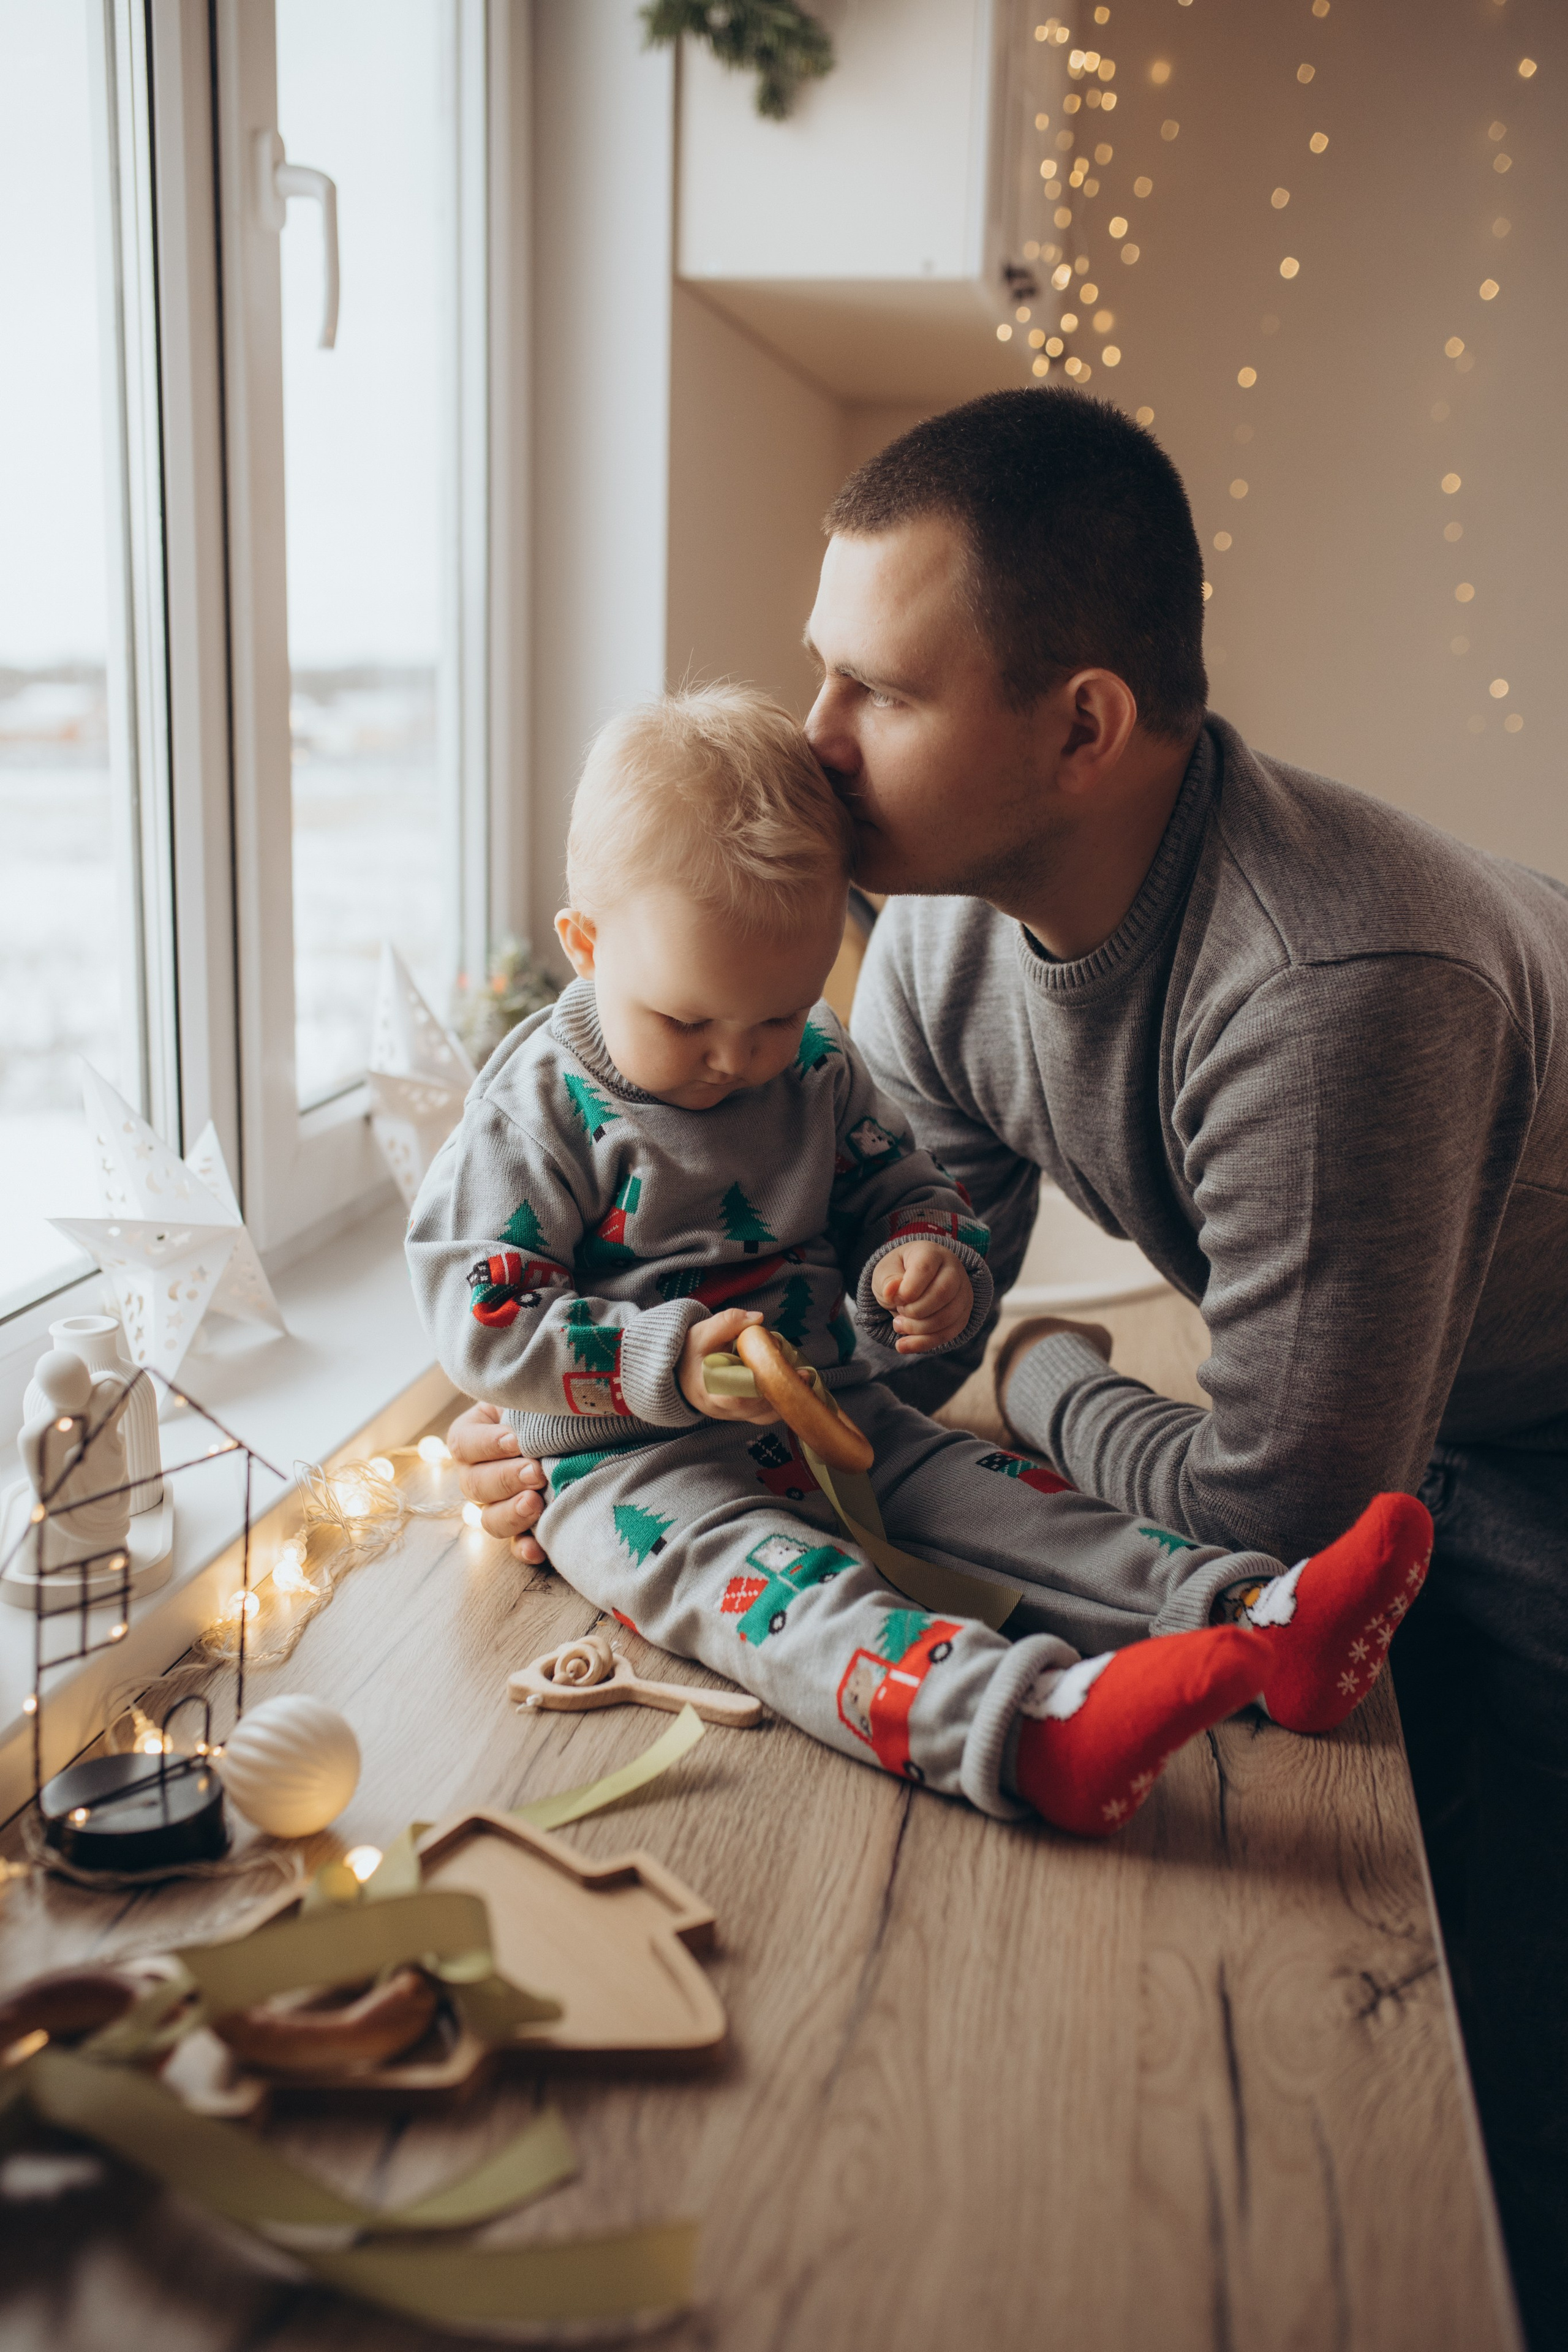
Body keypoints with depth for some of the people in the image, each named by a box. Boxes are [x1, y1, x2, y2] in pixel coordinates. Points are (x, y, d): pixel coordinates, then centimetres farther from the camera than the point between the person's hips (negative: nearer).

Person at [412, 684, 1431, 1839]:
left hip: (836, 1418, 7)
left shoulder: (821, 1066, 7)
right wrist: (670, 1364, -24)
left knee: (992, 1495, -13)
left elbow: (911, 1195, 16)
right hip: (634, 1461, -6)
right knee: (762, 1574, -34)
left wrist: (928, 1266, -10)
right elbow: (482, 1313, -12)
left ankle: (1258, 1621, -26)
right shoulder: (539, 1104, -10)